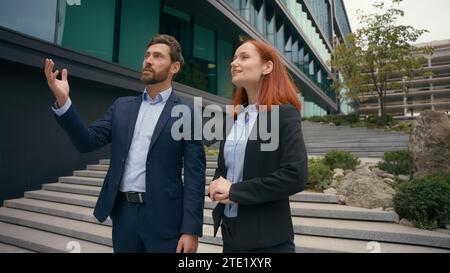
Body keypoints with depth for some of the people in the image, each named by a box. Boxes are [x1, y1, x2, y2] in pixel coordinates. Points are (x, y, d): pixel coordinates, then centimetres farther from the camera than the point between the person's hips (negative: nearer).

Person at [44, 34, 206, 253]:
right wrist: (62, 100, -10)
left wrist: (191, 229, -13)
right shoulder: (122, 106, 8)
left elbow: (194, 175, -10)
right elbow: (87, 142, 2)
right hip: (123, 212, 5)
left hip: (163, 216, -4)